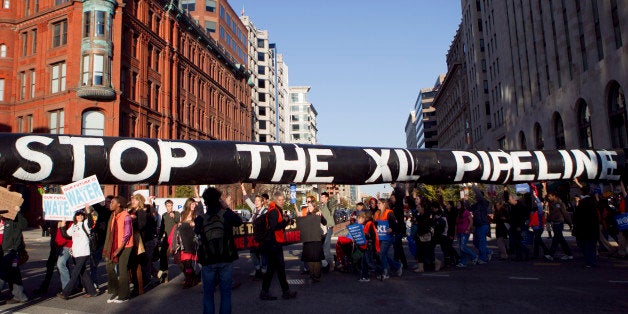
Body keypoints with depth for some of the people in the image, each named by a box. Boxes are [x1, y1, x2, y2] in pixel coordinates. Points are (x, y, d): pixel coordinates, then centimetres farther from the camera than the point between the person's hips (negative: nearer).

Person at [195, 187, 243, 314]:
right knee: (225, 293, 9)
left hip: (208, 261, 0)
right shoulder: (227, 214, -7)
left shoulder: (200, 219, -8)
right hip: (226, 260, 0)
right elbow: (239, 222, 12)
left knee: (208, 294, 12)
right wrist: (227, 208, 14)